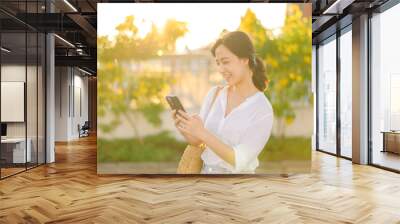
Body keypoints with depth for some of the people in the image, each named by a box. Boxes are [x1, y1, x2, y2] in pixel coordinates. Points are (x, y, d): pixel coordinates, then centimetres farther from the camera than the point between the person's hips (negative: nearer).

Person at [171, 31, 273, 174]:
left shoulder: (263, 110, -13)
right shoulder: (214, 93, 1)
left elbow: (239, 161, -18)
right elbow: (197, 141, 4)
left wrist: (202, 133, -26)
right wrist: (183, 128, -16)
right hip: (205, 171, 4)